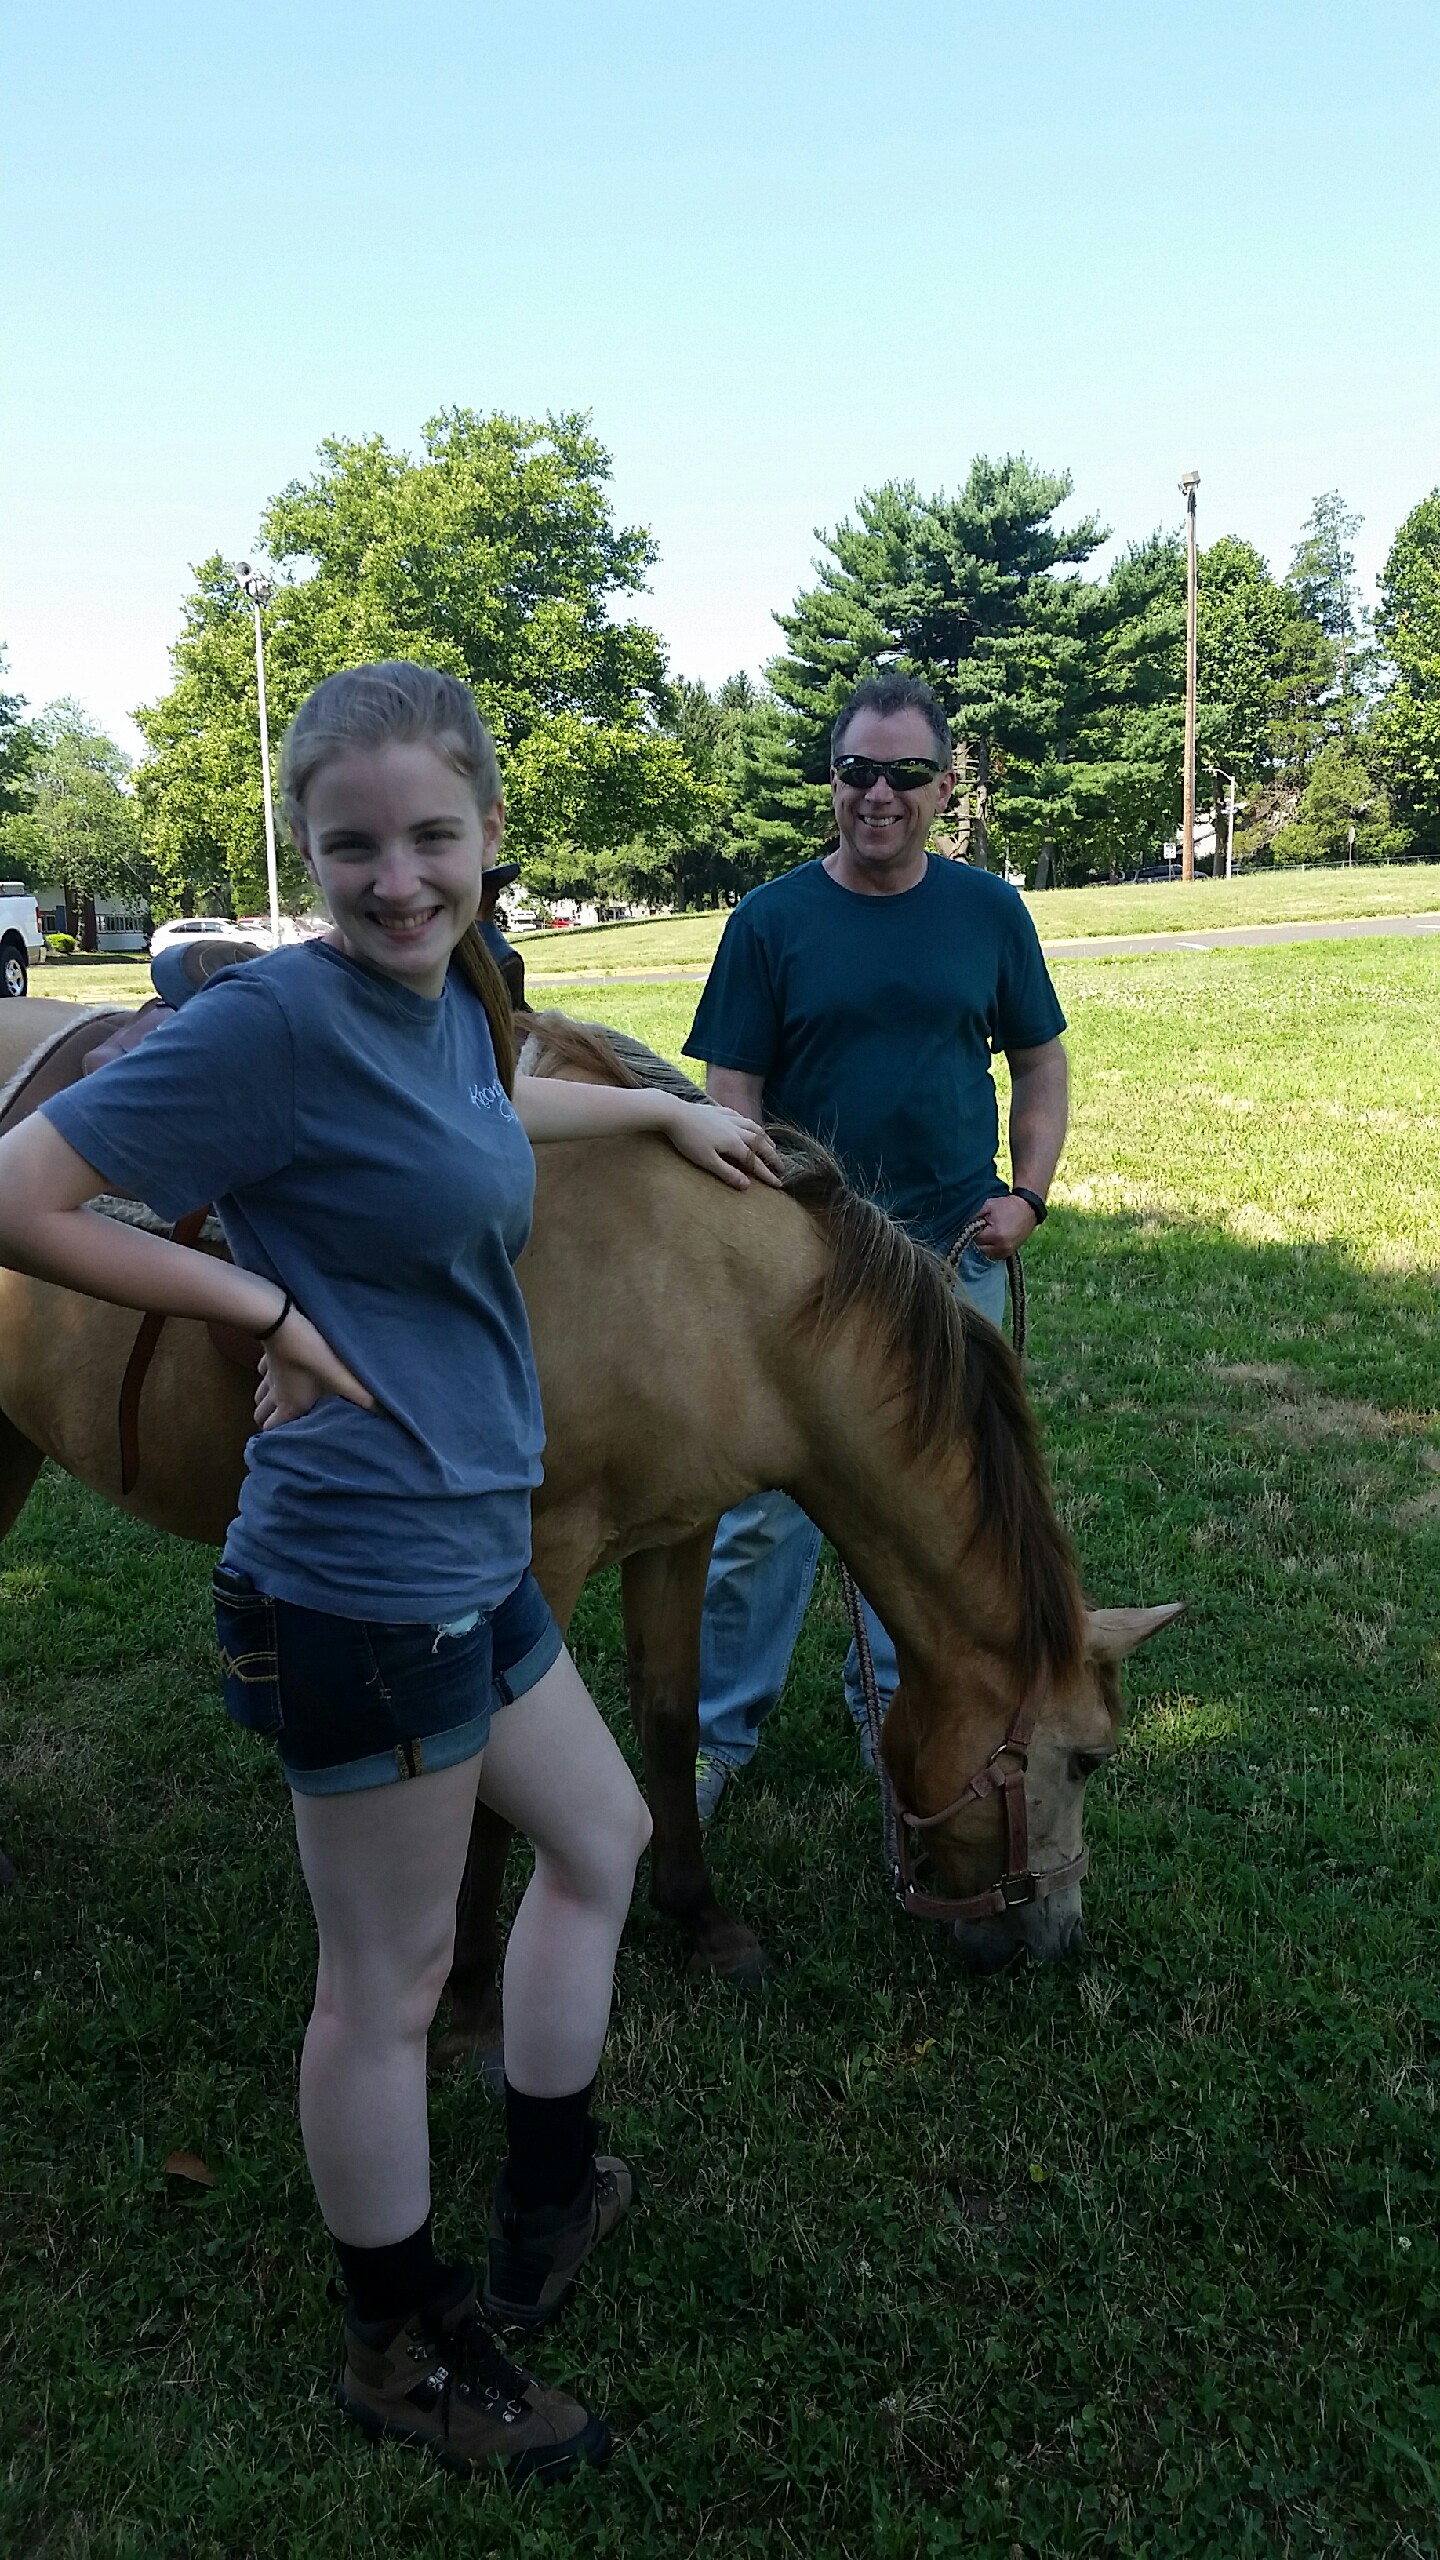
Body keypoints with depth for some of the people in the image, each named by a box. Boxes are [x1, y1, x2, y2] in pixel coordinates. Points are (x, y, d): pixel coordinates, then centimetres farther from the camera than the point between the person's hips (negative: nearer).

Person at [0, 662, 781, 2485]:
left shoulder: (453, 998, 6)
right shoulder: (280, 1018, -19)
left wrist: (668, 1110, 39)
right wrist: (265, 1305, -16)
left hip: (466, 1559, 10)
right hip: (362, 1583, -9)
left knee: (599, 1839, 25)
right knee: (388, 1986, 9)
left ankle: (538, 2227, 43)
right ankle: (403, 2353, 34)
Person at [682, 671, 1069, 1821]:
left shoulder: (988, 910, 4)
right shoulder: (772, 920, -3)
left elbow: (1041, 1063, 12)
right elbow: (734, 1100, -4)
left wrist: (1027, 1195, -2)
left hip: (957, 1259, 3)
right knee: (764, 1510, 0)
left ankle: (895, 1705, 33)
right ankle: (718, 1735, 16)